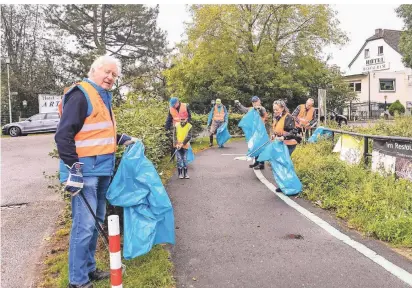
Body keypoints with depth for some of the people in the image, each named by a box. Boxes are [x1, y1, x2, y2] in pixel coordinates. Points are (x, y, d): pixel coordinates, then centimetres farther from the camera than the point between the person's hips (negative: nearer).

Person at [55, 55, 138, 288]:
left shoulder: (103, 98, 17)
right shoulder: (80, 95, -11)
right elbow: (63, 135, -18)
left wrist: (123, 139, 14)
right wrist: (73, 169, -22)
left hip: (102, 172, 10)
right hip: (85, 172, -10)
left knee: (95, 222, 17)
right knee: (84, 225, -4)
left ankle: (89, 269, 31)